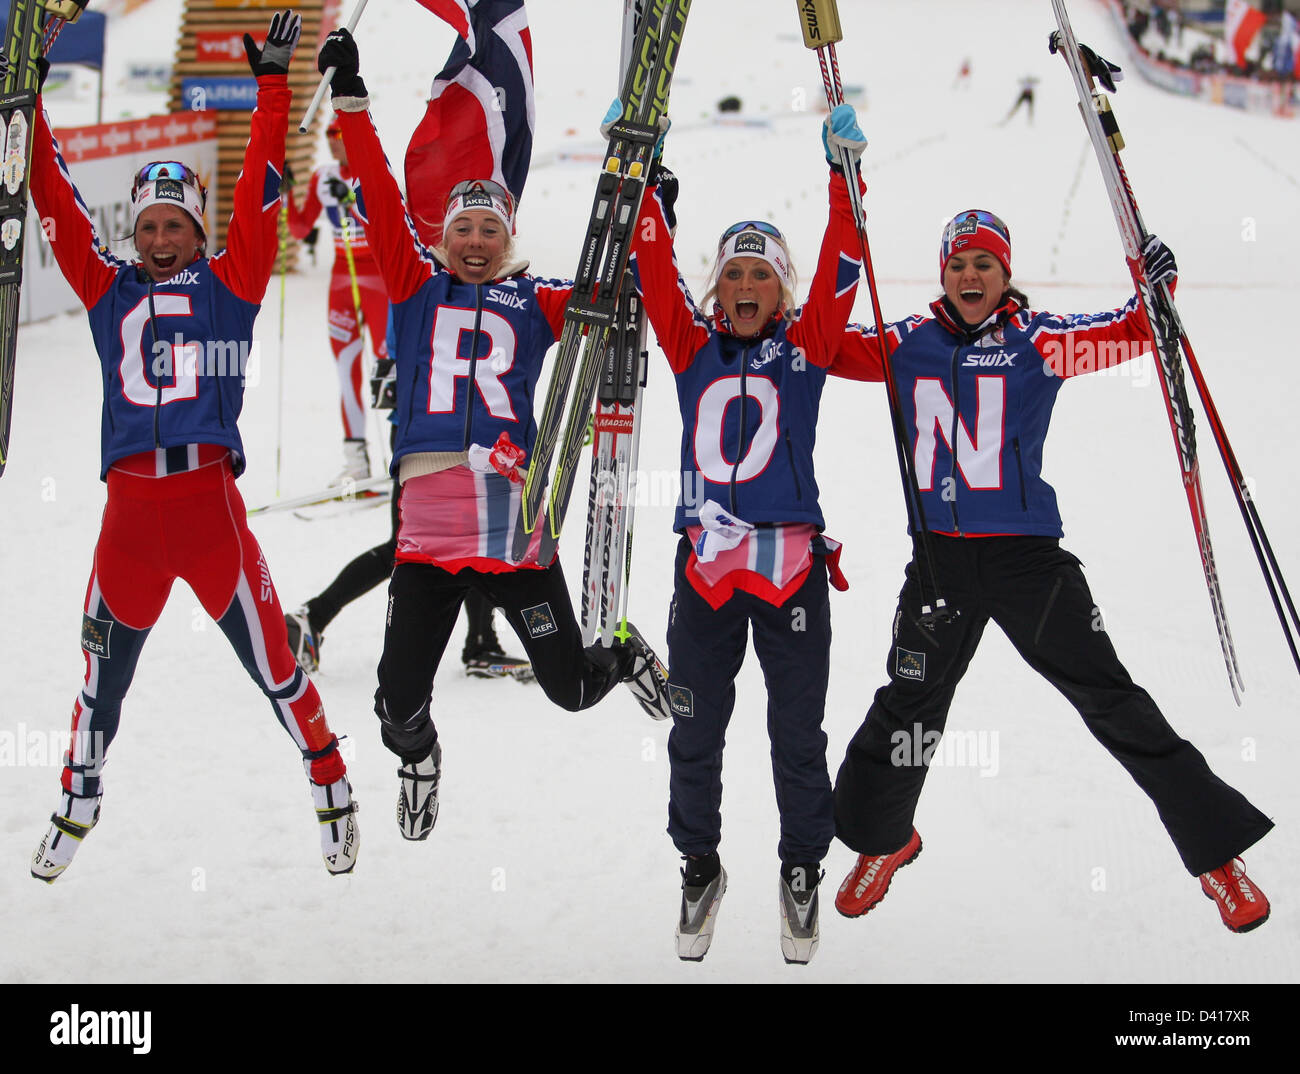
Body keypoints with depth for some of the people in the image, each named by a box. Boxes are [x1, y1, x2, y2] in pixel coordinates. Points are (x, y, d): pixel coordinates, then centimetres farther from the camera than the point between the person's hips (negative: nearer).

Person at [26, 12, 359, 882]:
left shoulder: (228, 284, 8)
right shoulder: (108, 289, 13)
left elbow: (259, 189, 4)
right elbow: (54, 197, 12)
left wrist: (274, 86, 1)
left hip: (210, 499, -2)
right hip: (129, 506, 2)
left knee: (271, 662, 1)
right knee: (104, 674, 13)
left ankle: (332, 789, 18)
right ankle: (79, 802, 33)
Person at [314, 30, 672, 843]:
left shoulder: (535, 303, 10)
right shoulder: (416, 285, 10)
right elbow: (381, 201, 4)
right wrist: (351, 99, -1)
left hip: (514, 524, 0)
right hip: (426, 537, 0)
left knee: (570, 689, 8)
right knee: (398, 708, -3)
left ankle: (629, 658, 43)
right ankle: (418, 757, 33)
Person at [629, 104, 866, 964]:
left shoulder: (806, 346, 5)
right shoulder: (694, 346, 9)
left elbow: (842, 272, -5)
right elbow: (654, 267, 3)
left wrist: (846, 173, -12)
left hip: (793, 562, -1)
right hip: (705, 564, 2)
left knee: (797, 734, 3)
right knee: (695, 733, 6)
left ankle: (802, 871, 20)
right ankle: (700, 867, 25)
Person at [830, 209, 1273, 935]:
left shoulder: (1038, 340, -1)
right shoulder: (911, 345, 5)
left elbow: (1130, 333, -4)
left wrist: (1156, 289, -23)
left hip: (1027, 553, -2)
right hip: (941, 555, 3)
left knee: (1110, 699, -3)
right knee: (909, 705, 14)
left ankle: (1217, 851, 6)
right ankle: (882, 840, 41)